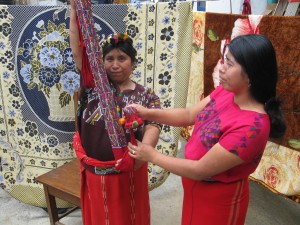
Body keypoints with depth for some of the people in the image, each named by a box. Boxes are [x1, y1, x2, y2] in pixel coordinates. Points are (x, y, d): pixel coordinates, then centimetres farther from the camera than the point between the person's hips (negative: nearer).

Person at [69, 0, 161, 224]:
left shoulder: (146, 95, -7)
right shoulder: (95, 84, -2)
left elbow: (153, 126, -20)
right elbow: (78, 50, -8)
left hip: (126, 172, -2)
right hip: (93, 171, 3)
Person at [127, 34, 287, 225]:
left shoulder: (251, 126, -35)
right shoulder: (225, 92, -10)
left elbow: (200, 170, -29)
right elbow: (189, 115, 0)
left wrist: (152, 156, -19)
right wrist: (148, 113, -13)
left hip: (218, 199, -7)